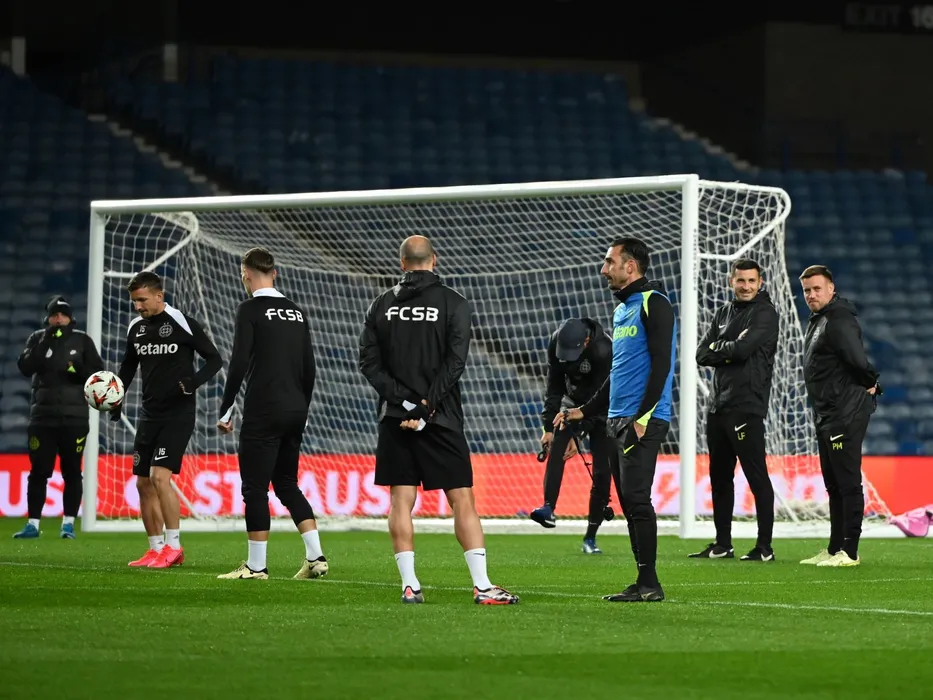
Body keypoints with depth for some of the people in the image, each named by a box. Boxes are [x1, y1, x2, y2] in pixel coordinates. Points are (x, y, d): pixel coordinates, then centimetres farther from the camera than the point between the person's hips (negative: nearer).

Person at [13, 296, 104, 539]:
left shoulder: (82, 341, 6)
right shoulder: (37, 339, 7)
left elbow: (98, 373, 3)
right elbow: (25, 368, -7)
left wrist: (80, 370, -17)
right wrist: (45, 342, -16)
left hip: (74, 417, -1)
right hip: (43, 416, 1)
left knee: (71, 471, 0)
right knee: (38, 471, 1)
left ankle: (69, 523, 6)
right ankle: (32, 524, 5)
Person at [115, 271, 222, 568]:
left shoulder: (183, 324, -11)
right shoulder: (136, 328, 8)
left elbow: (214, 359, -6)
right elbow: (129, 365, 23)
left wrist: (195, 381, -24)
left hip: (178, 413, -7)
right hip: (149, 414, 7)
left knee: (160, 476, -19)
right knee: (144, 483, 6)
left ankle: (173, 546, -11)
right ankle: (156, 549, 15)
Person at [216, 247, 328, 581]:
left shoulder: (250, 310, -7)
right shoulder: (297, 312, 13)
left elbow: (239, 363, -13)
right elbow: (309, 368, 15)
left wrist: (225, 410, -8)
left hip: (262, 414, -7)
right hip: (295, 411, 7)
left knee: (255, 488, -1)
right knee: (287, 484, 16)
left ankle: (256, 566, -1)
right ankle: (316, 557, 7)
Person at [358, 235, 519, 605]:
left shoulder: (382, 305, 7)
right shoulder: (454, 304, -1)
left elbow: (369, 362, -1)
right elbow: (455, 362, -11)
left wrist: (404, 401, -7)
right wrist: (426, 406, -11)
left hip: (395, 419, 2)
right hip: (440, 420, -2)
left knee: (400, 500, 5)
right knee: (462, 499, -1)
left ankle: (409, 584, 1)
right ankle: (482, 585, -5)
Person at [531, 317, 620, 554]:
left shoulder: (604, 350, -32)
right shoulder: (556, 342, -16)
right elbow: (554, 387, -7)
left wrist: (577, 435, -28)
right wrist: (548, 426, -13)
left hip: (604, 409, -4)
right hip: (573, 401, 4)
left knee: (602, 472, -9)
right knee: (556, 444, -23)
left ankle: (590, 537, -3)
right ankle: (548, 508, -33)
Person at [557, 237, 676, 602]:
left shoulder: (653, 304, -8)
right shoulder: (621, 310, 21)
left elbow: (661, 364, -16)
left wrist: (642, 417, -21)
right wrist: (583, 411, 24)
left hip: (643, 421, -9)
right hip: (617, 421, 9)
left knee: (636, 498, -13)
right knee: (629, 502, 7)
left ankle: (649, 583, -11)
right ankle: (643, 584, 9)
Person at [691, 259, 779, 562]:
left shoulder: (765, 314, -5)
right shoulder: (723, 313, 16)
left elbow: (742, 349, -20)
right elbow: (702, 355, 6)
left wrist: (717, 349, -3)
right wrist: (730, 351, -9)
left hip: (746, 408, -8)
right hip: (717, 406, 8)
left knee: (757, 476, -7)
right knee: (719, 477, 12)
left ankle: (764, 547, -5)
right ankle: (722, 545, 21)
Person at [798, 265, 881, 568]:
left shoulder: (839, 321, -16)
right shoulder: (816, 322, 17)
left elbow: (858, 360, -27)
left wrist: (870, 383, -9)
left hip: (846, 415, -11)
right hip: (826, 417, 11)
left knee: (848, 483, -8)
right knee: (834, 485, 15)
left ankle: (849, 551, -8)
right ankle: (835, 549, 21)